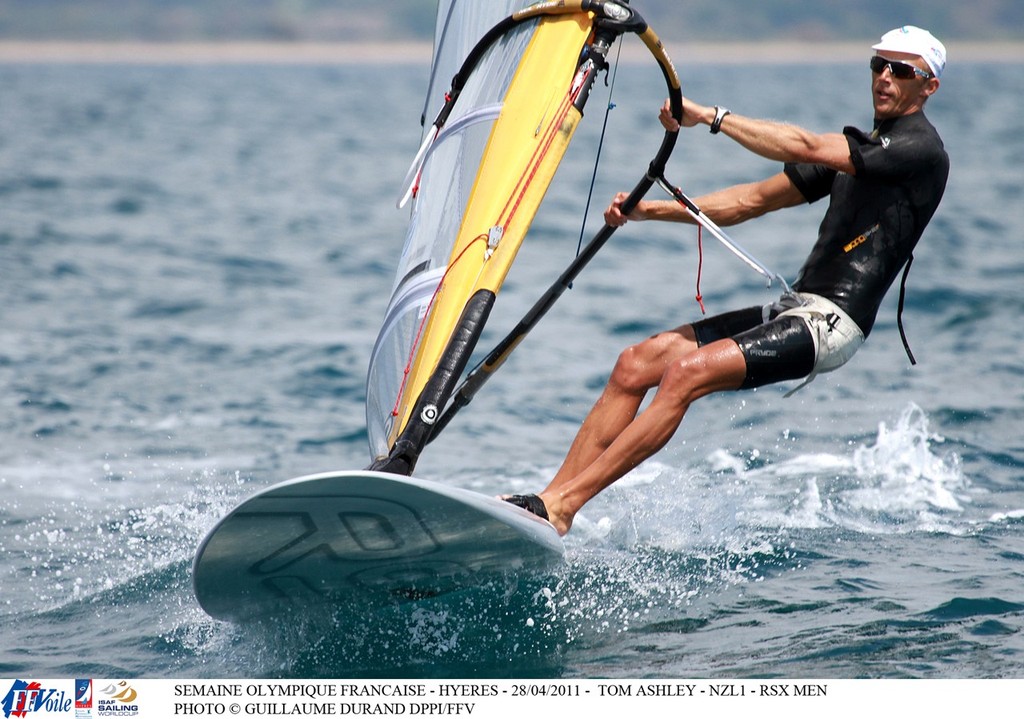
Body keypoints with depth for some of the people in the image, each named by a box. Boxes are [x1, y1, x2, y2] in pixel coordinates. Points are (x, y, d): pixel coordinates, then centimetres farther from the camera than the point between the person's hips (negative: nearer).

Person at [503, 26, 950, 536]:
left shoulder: (920, 148, -6)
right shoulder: (856, 150, 22)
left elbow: (803, 148, -17)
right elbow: (753, 201, 20)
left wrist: (710, 116, -13)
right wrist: (649, 210, 10)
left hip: (831, 323, -9)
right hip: (791, 308, 9)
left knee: (686, 371, -26)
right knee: (634, 365, -4)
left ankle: (561, 505, -26)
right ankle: (553, 497, -6)